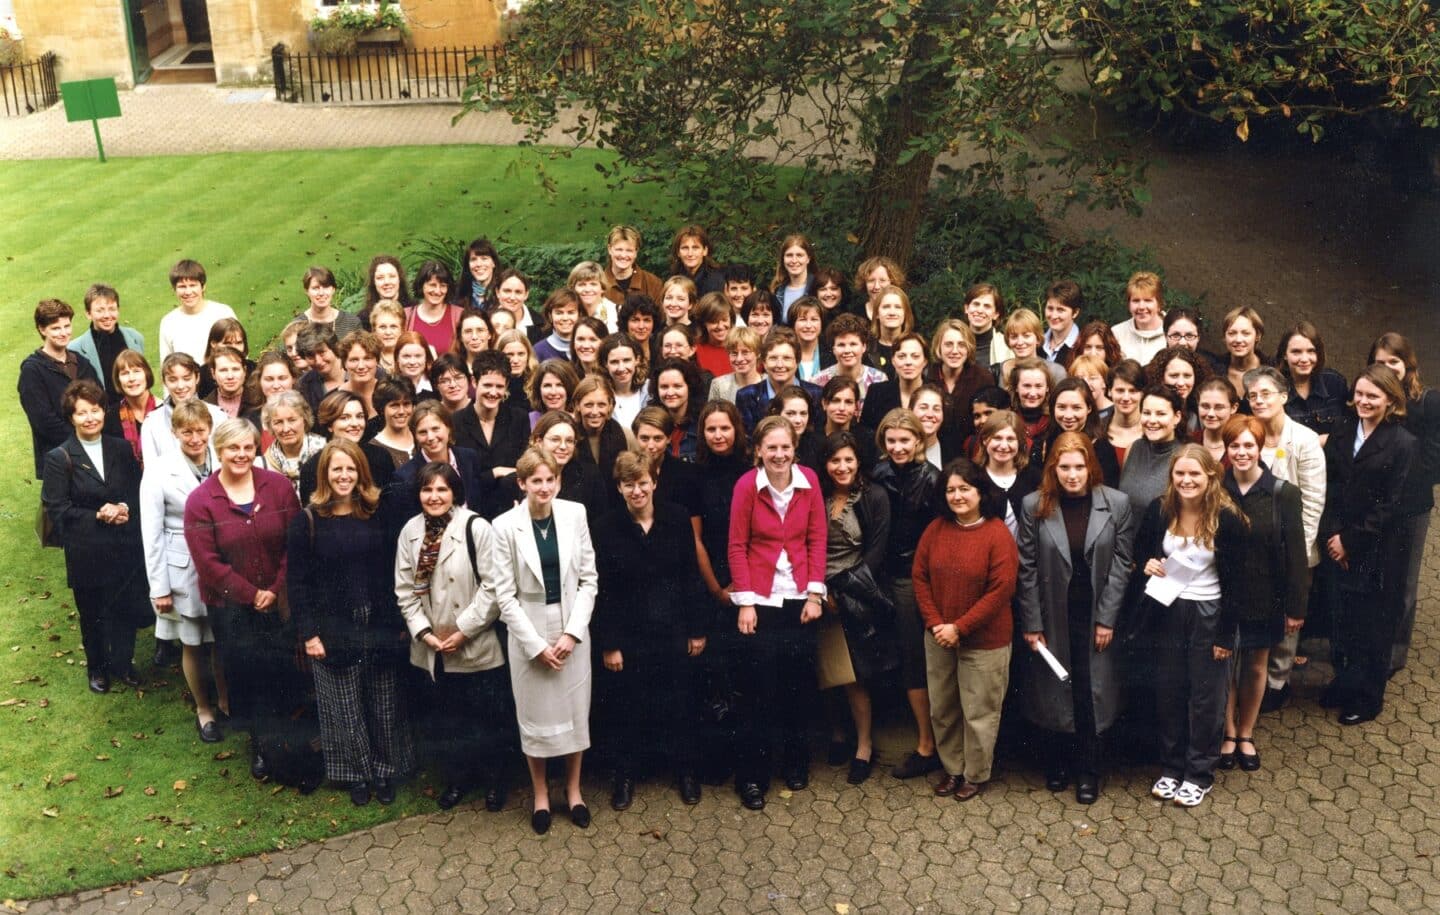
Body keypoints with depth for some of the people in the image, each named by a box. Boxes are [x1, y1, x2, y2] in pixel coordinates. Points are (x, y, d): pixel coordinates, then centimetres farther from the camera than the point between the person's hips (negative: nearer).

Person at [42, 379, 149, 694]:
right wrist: (97, 517, -17)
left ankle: (122, 664, 29)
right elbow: (57, 509, -8)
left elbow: (139, 491, 7)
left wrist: (126, 509, -14)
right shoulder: (59, 458, -6)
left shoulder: (121, 449, 4)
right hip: (86, 552, -2)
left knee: (126, 609, 8)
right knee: (92, 614, 13)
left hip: (125, 548, 2)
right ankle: (97, 668, 34)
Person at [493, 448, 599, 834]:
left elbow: (589, 578, -1)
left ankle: (573, 788, 29)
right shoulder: (505, 526, -10)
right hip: (528, 629, -2)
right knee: (534, 713, 9)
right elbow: (505, 594, -7)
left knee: (575, 709, 10)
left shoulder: (575, 514, -5)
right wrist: (536, 644, -10)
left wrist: (572, 632, -9)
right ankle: (540, 793, 28)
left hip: (572, 626, 2)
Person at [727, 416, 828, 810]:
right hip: (761, 600, -2)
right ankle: (752, 775, 14)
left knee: (800, 684, 10)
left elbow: (817, 538, 3)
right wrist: (745, 601, -8)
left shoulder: (809, 481, -2)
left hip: (799, 599, 3)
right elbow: (737, 546, -5)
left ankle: (796, 761, 30)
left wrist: (814, 593, -2)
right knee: (760, 691, 1)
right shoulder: (747, 485, -8)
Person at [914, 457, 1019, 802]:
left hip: (984, 641, -5)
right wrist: (935, 623, -9)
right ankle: (952, 769, 34)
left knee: (979, 712, 7)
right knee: (942, 709, 15)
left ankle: (976, 775, 27)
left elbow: (1001, 590, -17)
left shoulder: (997, 534, -15)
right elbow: (920, 577, 3)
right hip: (939, 638, 5)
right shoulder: (935, 529, 0)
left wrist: (959, 628, -17)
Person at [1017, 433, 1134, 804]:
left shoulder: (1117, 504, -6)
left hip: (1097, 617, 0)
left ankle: (1088, 770, 22)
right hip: (1052, 617, 1)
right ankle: (1057, 763, 30)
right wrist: (1031, 623, -5)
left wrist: (1107, 619, -7)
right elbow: (1027, 569, -4)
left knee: (1094, 693, 5)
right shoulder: (1034, 506, -6)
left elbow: (1121, 565, -4)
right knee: (1054, 691, 10)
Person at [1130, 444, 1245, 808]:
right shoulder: (1159, 509, -5)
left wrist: (1226, 634, -10)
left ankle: (1200, 774, 23)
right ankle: (1171, 768, 29)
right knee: (1168, 692, 13)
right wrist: (1146, 564, -12)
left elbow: (1234, 582, -10)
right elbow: (1140, 550, 12)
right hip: (1166, 611, 3)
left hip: (1208, 614, -3)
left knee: (1206, 696, 8)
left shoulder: (1227, 518, -14)